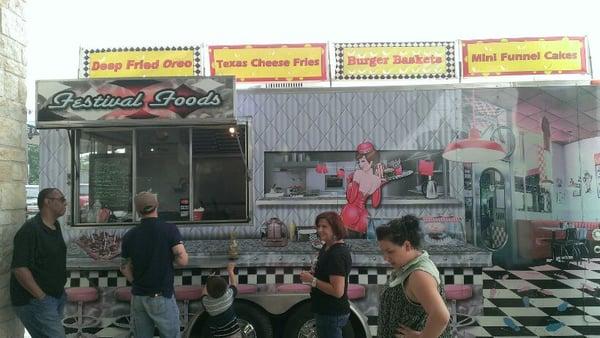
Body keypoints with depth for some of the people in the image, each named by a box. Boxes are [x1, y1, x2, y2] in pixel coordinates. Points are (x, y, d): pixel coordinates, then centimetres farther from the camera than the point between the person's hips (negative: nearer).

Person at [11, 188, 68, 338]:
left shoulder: (56, 226, 9)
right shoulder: (30, 229, -18)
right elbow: (19, 268, -23)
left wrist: (60, 292, 15)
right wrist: (41, 297, -20)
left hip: (57, 296, 9)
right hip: (35, 300, -8)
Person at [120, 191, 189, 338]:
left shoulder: (130, 236, 0)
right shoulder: (169, 229, -12)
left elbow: (125, 268, 6)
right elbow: (183, 260, -17)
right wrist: (168, 259, 2)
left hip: (138, 297, 4)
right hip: (161, 297, -4)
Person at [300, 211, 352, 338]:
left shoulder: (337, 254, -25)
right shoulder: (327, 247, 6)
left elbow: (337, 291, -28)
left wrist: (312, 280, -21)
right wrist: (312, 274, 3)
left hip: (332, 314, -10)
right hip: (326, 311, 10)